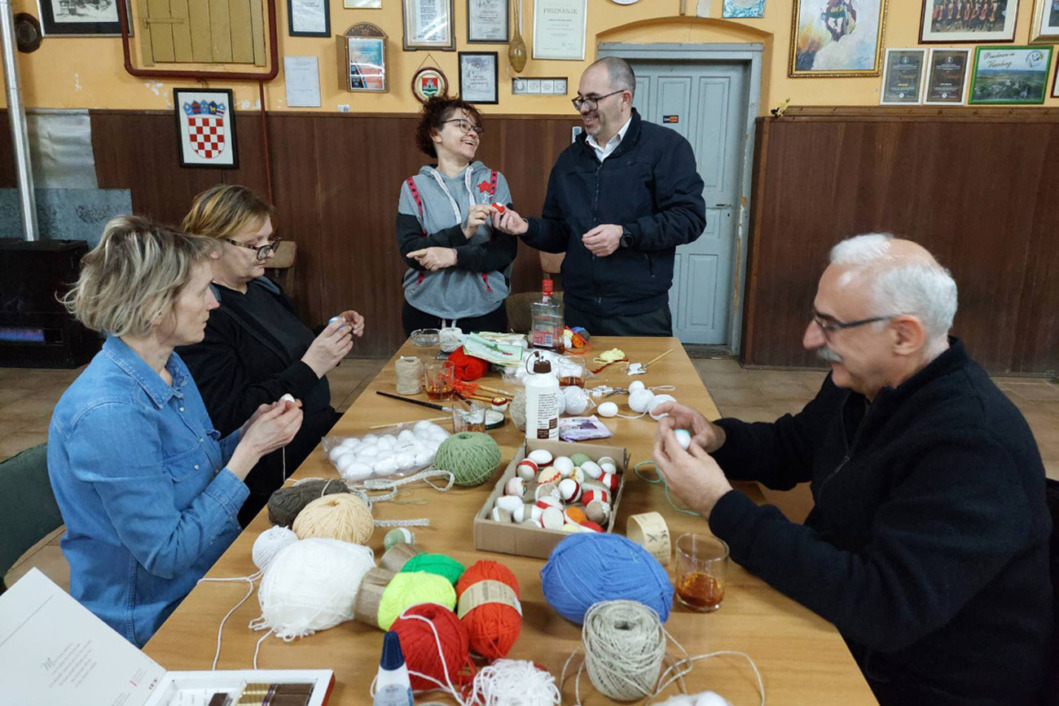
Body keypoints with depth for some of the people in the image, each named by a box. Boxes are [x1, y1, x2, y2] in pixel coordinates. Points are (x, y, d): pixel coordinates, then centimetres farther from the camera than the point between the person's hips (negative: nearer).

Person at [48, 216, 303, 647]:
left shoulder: (169, 367, -1)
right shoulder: (109, 414, -28)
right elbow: (166, 554, -24)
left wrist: (250, 432, -8)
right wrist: (249, 451, -22)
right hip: (156, 623, -7)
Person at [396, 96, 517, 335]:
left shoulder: (494, 182, 1)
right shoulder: (414, 187, 0)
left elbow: (507, 249, -7)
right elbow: (410, 251, -11)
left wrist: (454, 256, -19)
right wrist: (462, 232, -24)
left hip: (484, 312, 0)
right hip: (425, 312, 0)